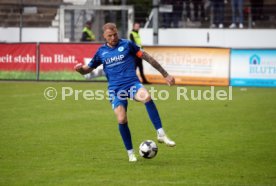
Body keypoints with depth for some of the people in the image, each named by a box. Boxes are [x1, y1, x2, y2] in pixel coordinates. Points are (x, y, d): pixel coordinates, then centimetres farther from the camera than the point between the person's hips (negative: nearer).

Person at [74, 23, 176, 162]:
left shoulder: (127, 45, 5)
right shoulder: (101, 51, 12)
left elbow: (147, 58, 8)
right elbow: (88, 69, 20)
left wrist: (165, 74, 8)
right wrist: (80, 68, -7)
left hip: (132, 83, -2)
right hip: (115, 89, 2)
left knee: (146, 97, -36)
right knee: (121, 120, -15)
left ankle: (161, 134, -32)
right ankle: (130, 153, 7)